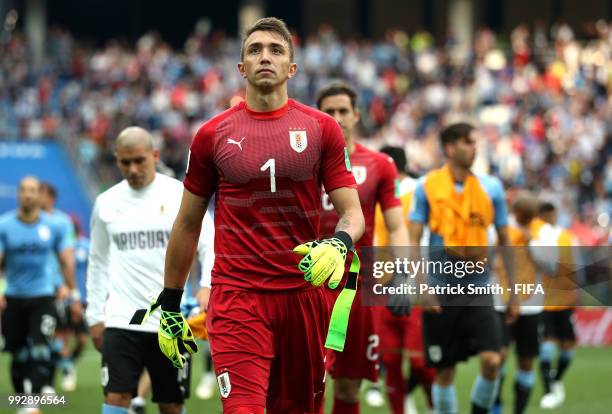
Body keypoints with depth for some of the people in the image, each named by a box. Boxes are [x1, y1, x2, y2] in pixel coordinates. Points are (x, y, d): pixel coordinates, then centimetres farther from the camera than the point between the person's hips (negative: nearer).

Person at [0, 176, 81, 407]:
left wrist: (73, 295, 9)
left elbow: (66, 261, 10)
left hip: (42, 297, -1)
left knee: (40, 352, -15)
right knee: (19, 356, 6)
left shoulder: (53, 226, 2)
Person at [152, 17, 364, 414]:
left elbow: (352, 211, 4)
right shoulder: (212, 135, 5)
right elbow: (187, 224, 12)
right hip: (237, 295, -1)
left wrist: (339, 244, -20)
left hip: (305, 290, 1)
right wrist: (169, 305, 13)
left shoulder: (322, 128, 5)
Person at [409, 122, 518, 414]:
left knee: (491, 360, -15)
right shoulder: (427, 186, -2)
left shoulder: (491, 187, 5)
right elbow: (413, 241, -2)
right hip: (441, 289, -1)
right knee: (445, 370, 3)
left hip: (478, 288, 1)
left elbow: (504, 240, 12)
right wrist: (421, 287, -13)